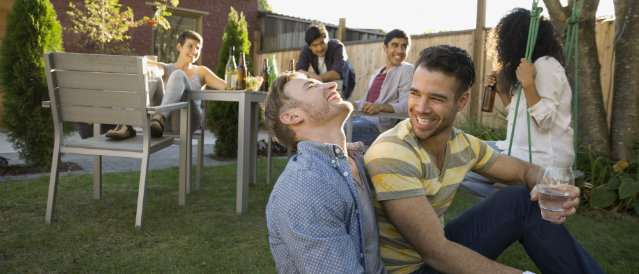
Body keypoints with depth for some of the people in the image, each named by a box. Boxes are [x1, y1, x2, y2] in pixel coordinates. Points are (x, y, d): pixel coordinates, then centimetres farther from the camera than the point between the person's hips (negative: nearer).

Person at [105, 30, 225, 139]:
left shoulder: (201, 72, 19)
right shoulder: (165, 69, 17)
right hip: (167, 121, 1)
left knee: (178, 75, -22)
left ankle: (159, 120, -45)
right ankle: (127, 126, -38)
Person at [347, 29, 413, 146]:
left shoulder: (407, 70, 0)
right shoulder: (377, 73, 25)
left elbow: (406, 105, -13)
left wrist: (380, 107, -29)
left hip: (380, 124, -8)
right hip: (359, 117, 8)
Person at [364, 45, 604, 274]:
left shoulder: (463, 144, -2)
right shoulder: (390, 155, -26)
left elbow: (525, 170, 11)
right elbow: (435, 253, -30)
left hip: (438, 250, 8)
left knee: (524, 200, 1)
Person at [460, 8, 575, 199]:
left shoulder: (546, 65, -13)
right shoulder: (533, 65, 15)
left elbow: (544, 123, -21)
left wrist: (527, 83, -26)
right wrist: (500, 89, 10)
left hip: (543, 158, -10)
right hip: (524, 148, 10)